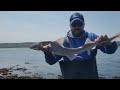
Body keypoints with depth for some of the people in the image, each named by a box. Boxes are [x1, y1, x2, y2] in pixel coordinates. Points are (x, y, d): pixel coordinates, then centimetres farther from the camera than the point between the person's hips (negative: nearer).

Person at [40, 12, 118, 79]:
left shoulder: (92, 37, 0)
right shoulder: (64, 41, -2)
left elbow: (111, 50, -5)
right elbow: (52, 61, -4)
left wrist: (107, 43, -28)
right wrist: (48, 54, -27)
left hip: (90, 75, 1)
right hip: (70, 76, 0)